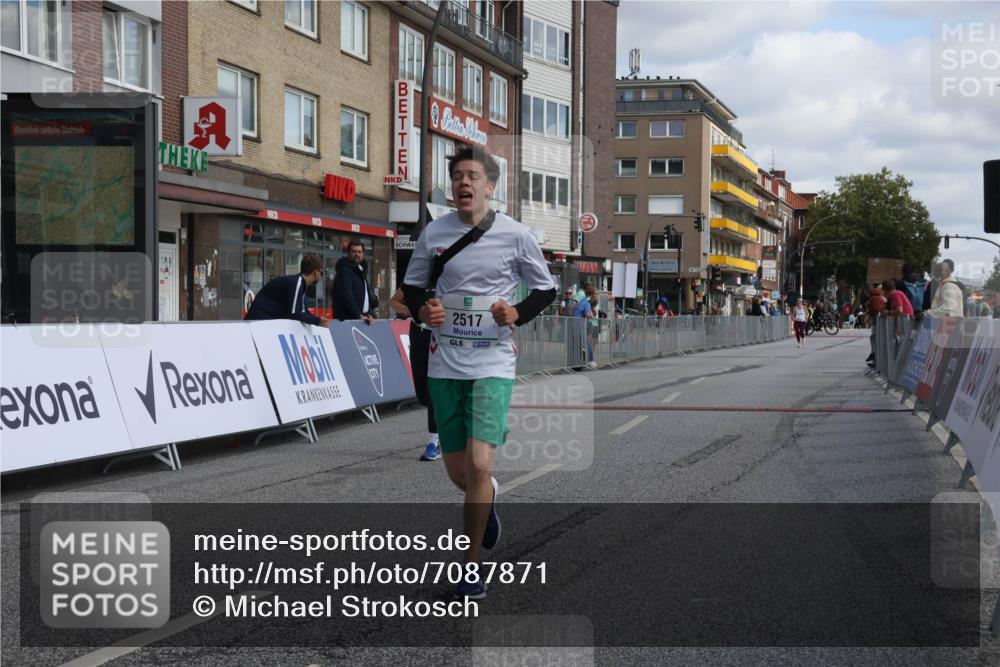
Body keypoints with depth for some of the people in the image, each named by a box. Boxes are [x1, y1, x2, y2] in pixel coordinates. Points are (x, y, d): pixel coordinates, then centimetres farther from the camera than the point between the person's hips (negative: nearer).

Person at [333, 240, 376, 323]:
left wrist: (370, 313, 7)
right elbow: (346, 296, -18)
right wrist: (359, 316, -20)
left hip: (362, 318, 8)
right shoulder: (344, 271, -8)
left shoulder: (361, 271, 20)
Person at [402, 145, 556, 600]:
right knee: (458, 471, 9)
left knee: (479, 464, -15)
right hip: (445, 365, 3)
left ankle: (471, 565, 1)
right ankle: (488, 497, 46)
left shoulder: (515, 235, -3)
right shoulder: (433, 234, 2)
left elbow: (546, 289, 7)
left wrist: (517, 314, -12)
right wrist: (422, 310, -8)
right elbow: (411, 286, 14)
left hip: (493, 363, -3)